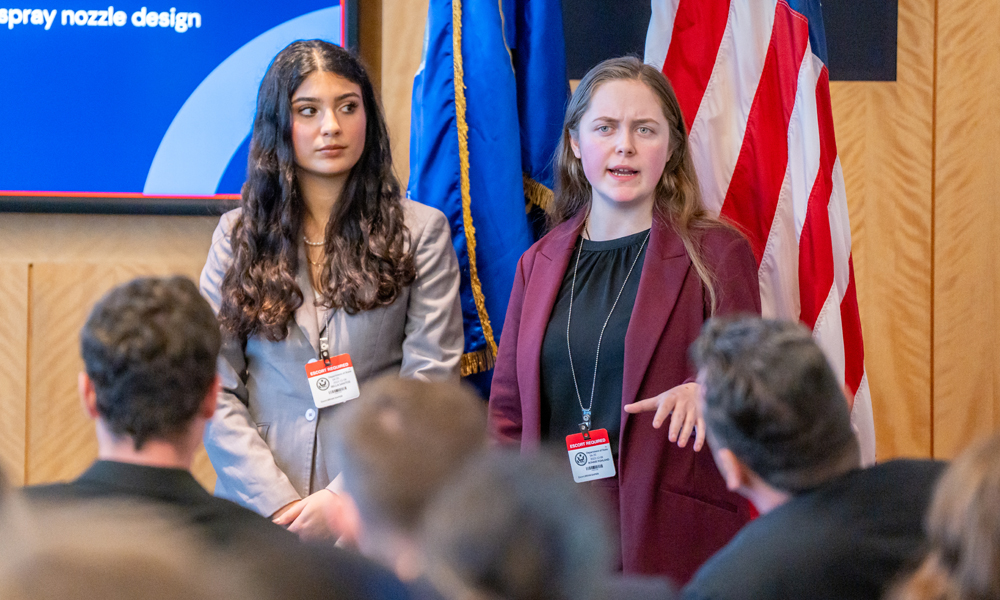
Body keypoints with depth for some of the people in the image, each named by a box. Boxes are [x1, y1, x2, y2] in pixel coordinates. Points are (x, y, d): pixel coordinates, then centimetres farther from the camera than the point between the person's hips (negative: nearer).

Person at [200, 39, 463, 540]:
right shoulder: (237, 235, 9)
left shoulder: (420, 231, 4)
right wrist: (278, 502, -10)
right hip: (257, 512, 1)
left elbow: (429, 385, -4)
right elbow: (215, 390, 2)